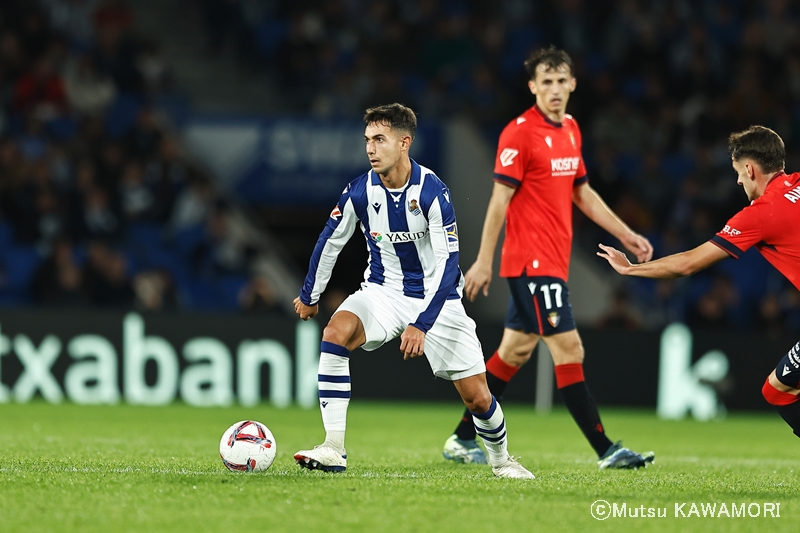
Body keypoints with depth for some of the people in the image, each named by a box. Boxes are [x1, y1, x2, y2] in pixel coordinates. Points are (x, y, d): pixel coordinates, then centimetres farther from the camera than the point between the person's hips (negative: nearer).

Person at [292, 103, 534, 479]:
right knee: (337, 331, -29)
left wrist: (421, 324, -33)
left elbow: (447, 265, -24)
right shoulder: (360, 191, -11)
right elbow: (330, 241, 6)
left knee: (477, 397, -2)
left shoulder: (432, 193, -22)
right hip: (383, 292, 2)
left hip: (435, 298, -2)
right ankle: (333, 450, -29)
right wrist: (309, 296, 16)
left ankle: (500, 458, 31)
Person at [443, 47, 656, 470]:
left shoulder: (570, 130, 13)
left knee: (515, 351, 13)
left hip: (553, 261, 9)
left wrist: (626, 235, 18)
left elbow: (583, 193, 22)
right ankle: (607, 451, -11)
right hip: (531, 260, -9)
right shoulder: (520, 132, -12)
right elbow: (500, 198, -13)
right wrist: (484, 261, -13)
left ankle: (463, 439, 21)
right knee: (569, 350, -11)